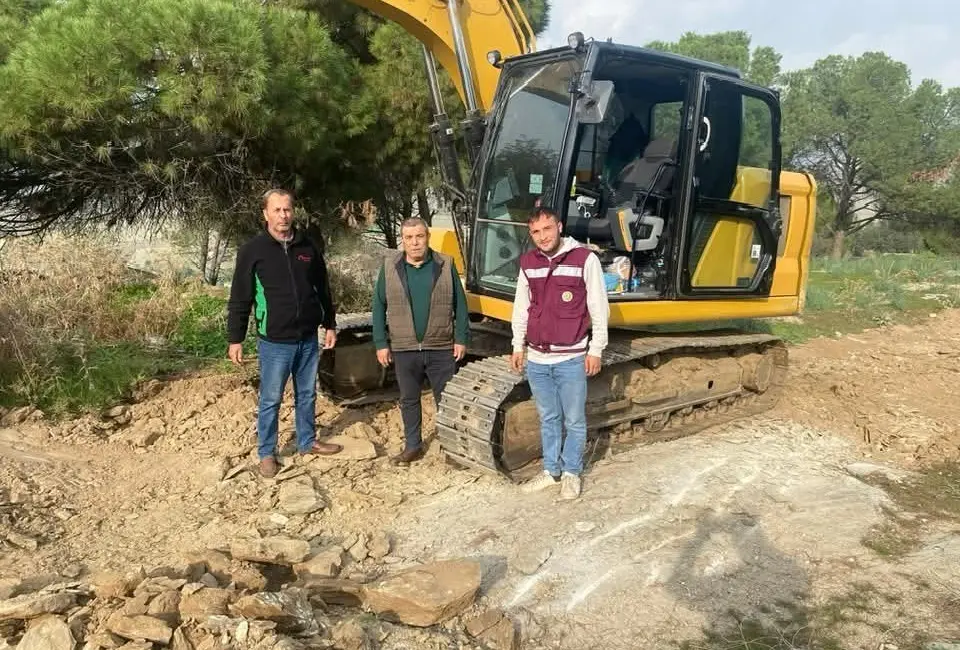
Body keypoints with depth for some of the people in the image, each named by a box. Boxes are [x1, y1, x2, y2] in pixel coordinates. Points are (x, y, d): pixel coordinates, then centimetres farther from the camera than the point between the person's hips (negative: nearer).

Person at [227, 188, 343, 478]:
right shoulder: (252, 250, -7)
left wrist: (330, 325, 12)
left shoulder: (308, 247, 4)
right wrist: (235, 339, -6)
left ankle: (307, 441, 34)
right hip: (274, 342, -4)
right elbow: (239, 300, -5)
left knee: (307, 395, 17)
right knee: (270, 400, 6)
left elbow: (323, 290, 13)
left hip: (308, 338, 4)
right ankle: (266, 453, 21)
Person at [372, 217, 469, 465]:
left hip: (441, 348, -1)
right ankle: (413, 446, 28)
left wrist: (461, 339, -5)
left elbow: (460, 304, 0)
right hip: (404, 349, 1)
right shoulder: (390, 266, -1)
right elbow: (379, 306, 2)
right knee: (409, 399, 14)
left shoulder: (445, 265, -3)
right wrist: (381, 343, -2)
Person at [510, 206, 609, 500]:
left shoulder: (585, 259, -9)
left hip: (571, 358, -4)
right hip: (537, 358, 4)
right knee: (548, 419, 16)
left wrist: (596, 350, -5)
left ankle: (571, 473, 24)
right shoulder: (528, 262, 5)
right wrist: (518, 346, 14)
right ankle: (551, 470, 29)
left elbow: (599, 309, -5)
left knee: (574, 421, 9)